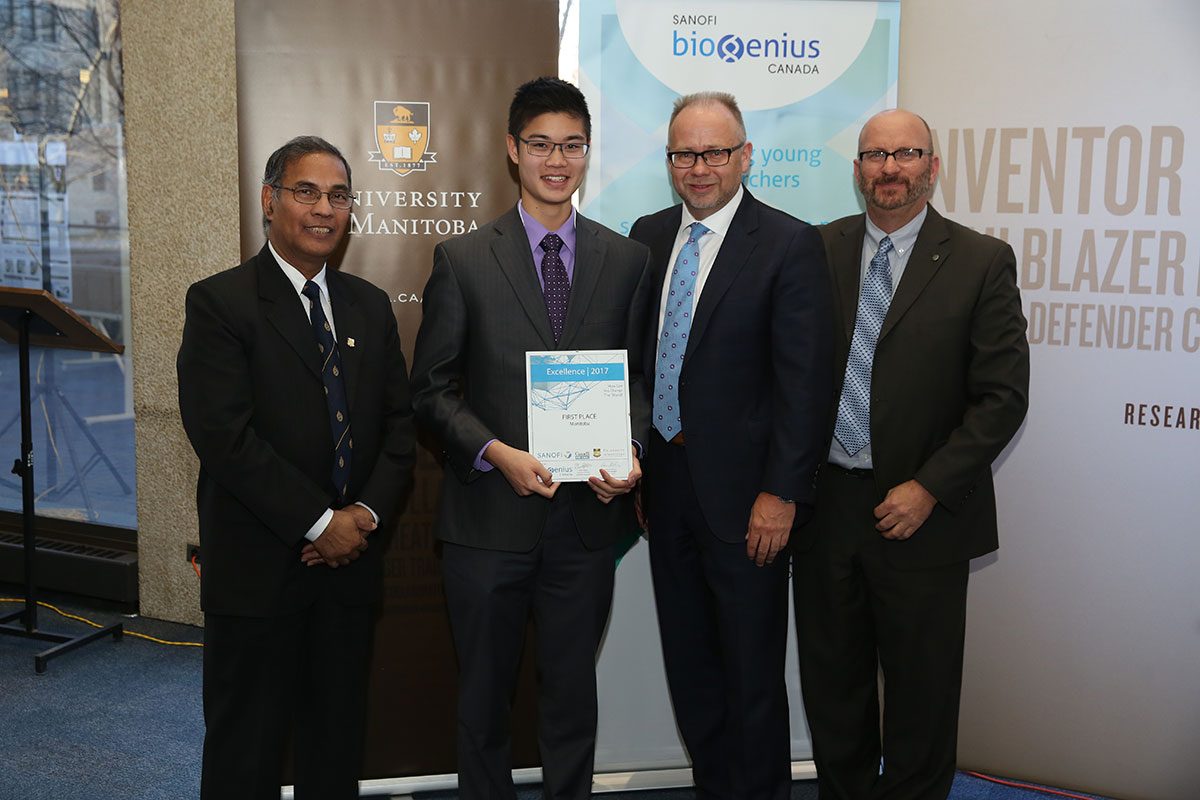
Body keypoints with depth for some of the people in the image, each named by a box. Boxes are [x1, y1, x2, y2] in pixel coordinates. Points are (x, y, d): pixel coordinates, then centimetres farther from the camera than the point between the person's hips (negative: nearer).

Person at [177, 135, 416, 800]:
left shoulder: (369, 307, 11)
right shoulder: (219, 302, -7)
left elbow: (398, 421, 9)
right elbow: (225, 435, -16)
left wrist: (369, 512, -7)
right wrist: (319, 523, -16)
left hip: (349, 563, 5)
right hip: (257, 569, -5)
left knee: (337, 739, 16)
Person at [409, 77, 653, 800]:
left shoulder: (628, 260, 5)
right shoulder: (462, 260, -1)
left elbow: (638, 376, 8)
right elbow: (433, 388, -2)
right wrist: (496, 453, -17)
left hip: (587, 516, 2)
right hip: (489, 516, -1)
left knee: (573, 692, 16)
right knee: (485, 696, 15)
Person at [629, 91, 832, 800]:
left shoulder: (791, 244, -9)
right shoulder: (648, 236, 8)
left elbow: (805, 381, -12)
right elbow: (632, 356, 11)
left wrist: (781, 493, -16)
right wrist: (632, 464, 8)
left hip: (743, 492, -5)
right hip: (664, 482, 6)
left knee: (752, 669, 7)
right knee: (688, 662, 17)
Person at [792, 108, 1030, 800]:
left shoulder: (982, 262, -4)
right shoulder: (818, 250, 5)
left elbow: (1003, 396, -8)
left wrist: (928, 489, -14)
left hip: (920, 512, -2)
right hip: (824, 503, 3)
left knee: (920, 692, 12)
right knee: (831, 684, 15)